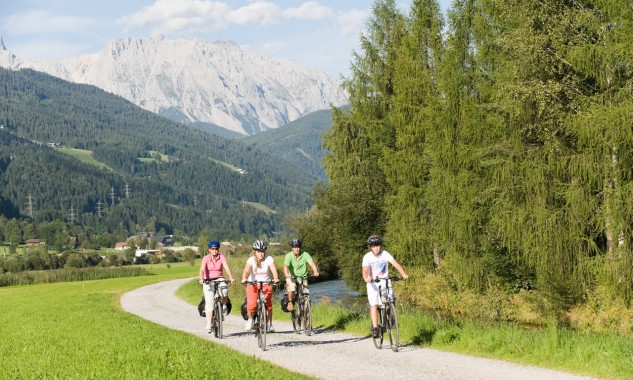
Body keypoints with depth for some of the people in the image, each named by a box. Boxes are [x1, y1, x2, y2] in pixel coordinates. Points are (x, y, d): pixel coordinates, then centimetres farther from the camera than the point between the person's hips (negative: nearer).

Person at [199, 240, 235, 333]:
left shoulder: (221, 257, -6)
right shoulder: (206, 258, -9)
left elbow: (226, 267, -20)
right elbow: (202, 269, -23)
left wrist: (231, 278, -36)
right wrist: (201, 279, -42)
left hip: (219, 279, 1)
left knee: (224, 291, -31)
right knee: (209, 303, -9)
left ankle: (223, 305, 2)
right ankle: (208, 325, -7)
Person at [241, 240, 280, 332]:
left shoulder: (269, 259, -11)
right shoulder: (251, 260, -13)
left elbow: (274, 270, -24)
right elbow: (246, 270, -28)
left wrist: (276, 278, -44)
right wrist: (244, 279, -48)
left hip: (266, 284, 1)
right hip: (253, 284, -1)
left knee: (268, 304, -13)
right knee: (251, 304, -18)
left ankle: (269, 324, 4)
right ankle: (250, 319, 13)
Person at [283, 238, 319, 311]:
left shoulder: (305, 254, -12)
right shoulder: (289, 255, -14)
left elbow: (311, 263, -25)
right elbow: (286, 266, -28)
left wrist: (315, 271, -45)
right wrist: (287, 274, -50)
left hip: (302, 277, 1)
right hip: (291, 277, -1)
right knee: (292, 286, -31)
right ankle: (290, 302, -8)